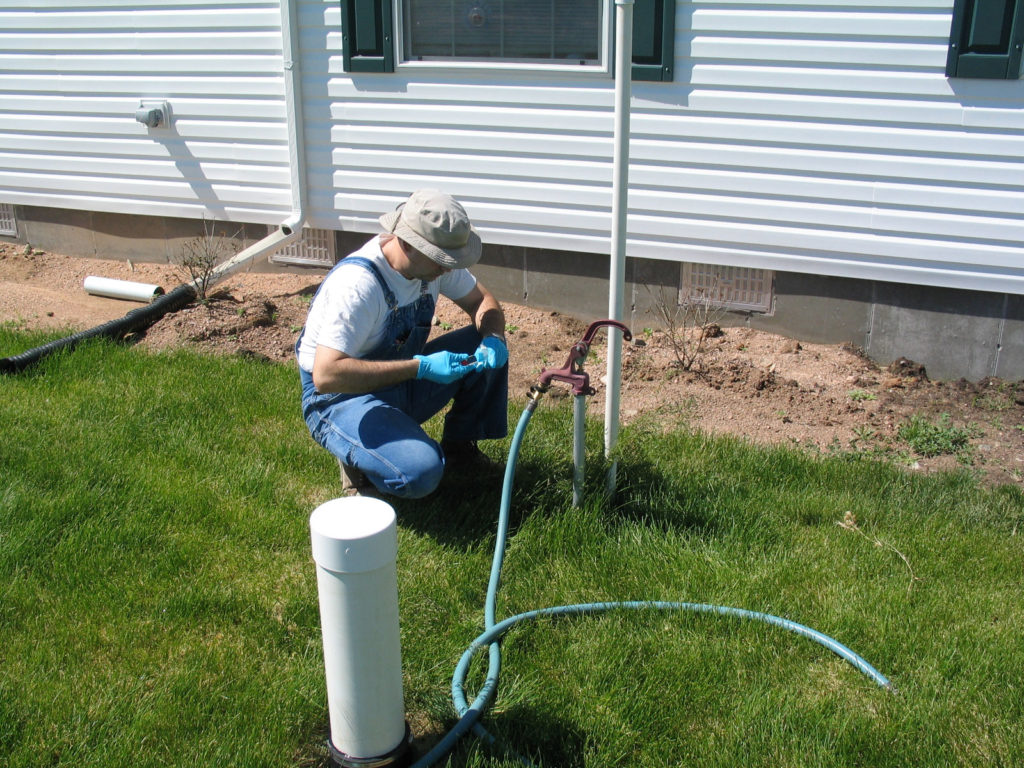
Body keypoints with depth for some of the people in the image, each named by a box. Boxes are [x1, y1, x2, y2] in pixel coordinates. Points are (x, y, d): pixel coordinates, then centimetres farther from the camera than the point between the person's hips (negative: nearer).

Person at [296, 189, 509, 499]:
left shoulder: (435, 261, -8)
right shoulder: (358, 284, -31)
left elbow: (483, 301, 7)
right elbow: (326, 375, -37)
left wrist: (493, 339, -18)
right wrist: (420, 367, -36)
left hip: (402, 381, 8)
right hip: (342, 397, -7)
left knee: (489, 348, -7)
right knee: (420, 473, -32)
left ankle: (459, 446, 10)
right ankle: (358, 458, 1)